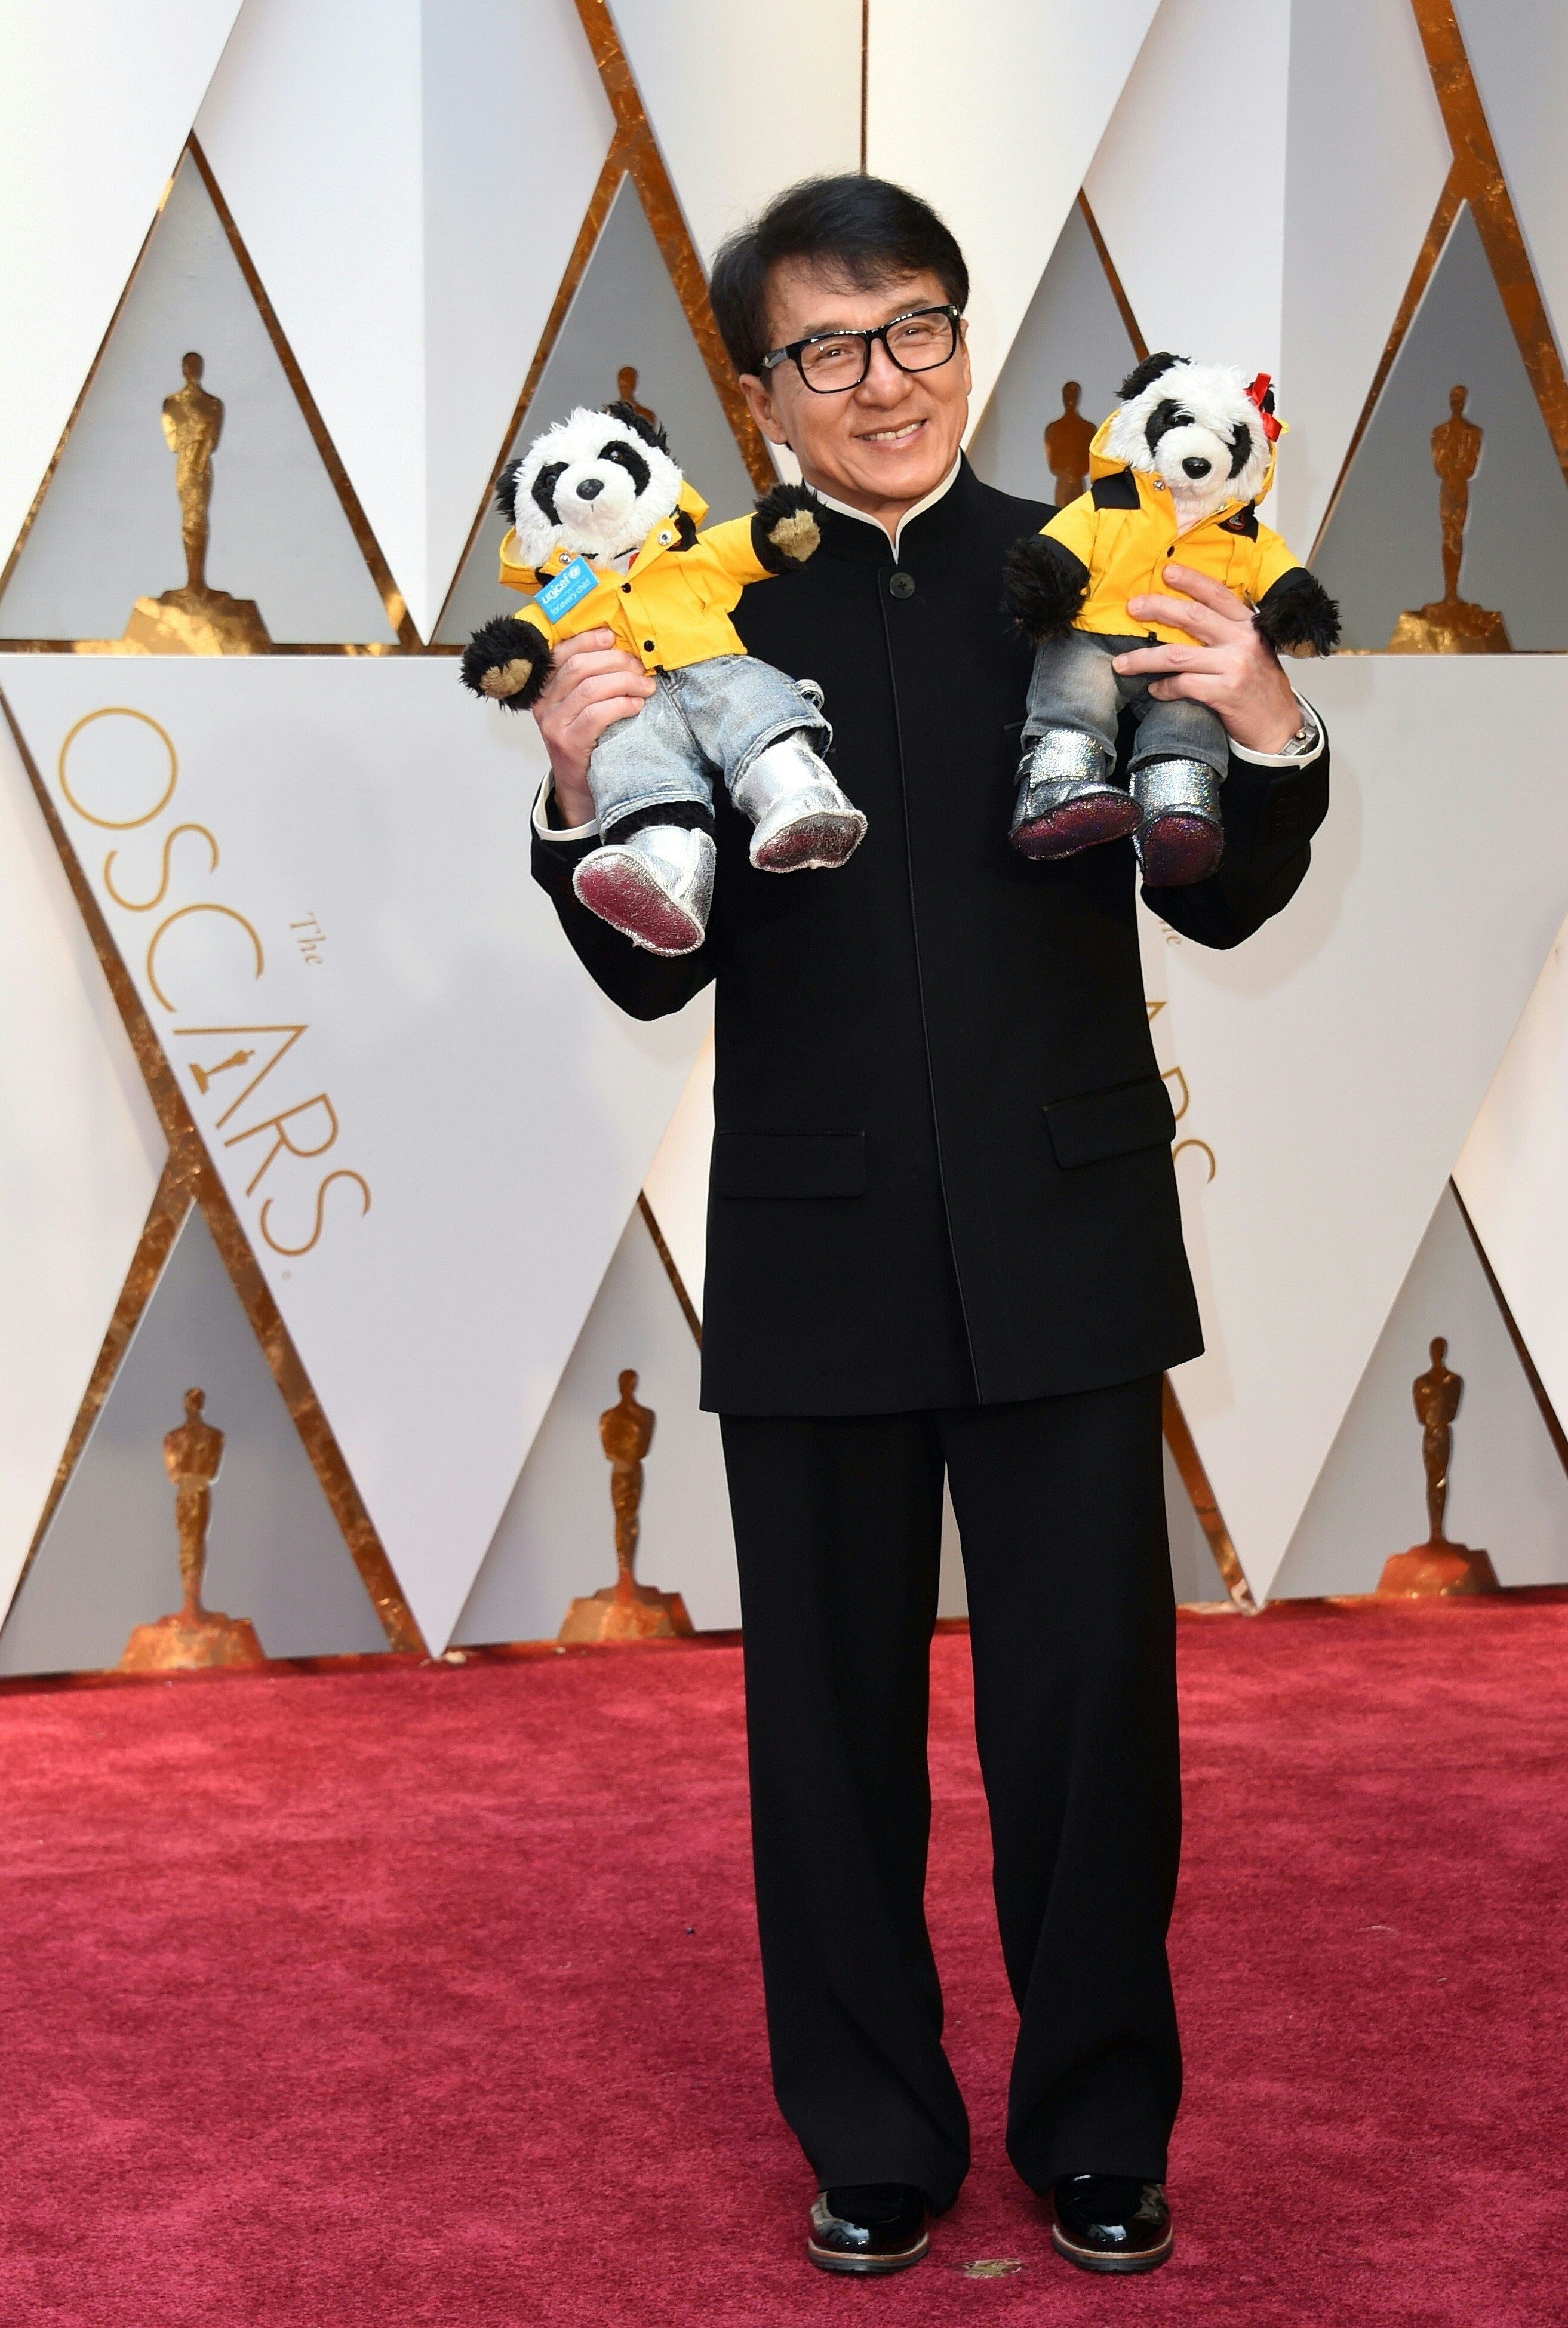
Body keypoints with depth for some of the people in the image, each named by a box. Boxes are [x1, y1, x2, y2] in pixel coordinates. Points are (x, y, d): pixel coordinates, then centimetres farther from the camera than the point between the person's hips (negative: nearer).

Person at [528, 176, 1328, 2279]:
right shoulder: (701, 620, -2)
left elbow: (1219, 904, 2)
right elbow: (659, 972, -2)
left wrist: (1268, 735, -17)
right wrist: (580, 800, -20)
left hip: (1064, 1239, 0)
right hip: (817, 1258, 0)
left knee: (1093, 1696, 9)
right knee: (834, 1715, 13)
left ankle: (1100, 2127, 28)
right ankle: (873, 2136, 30)